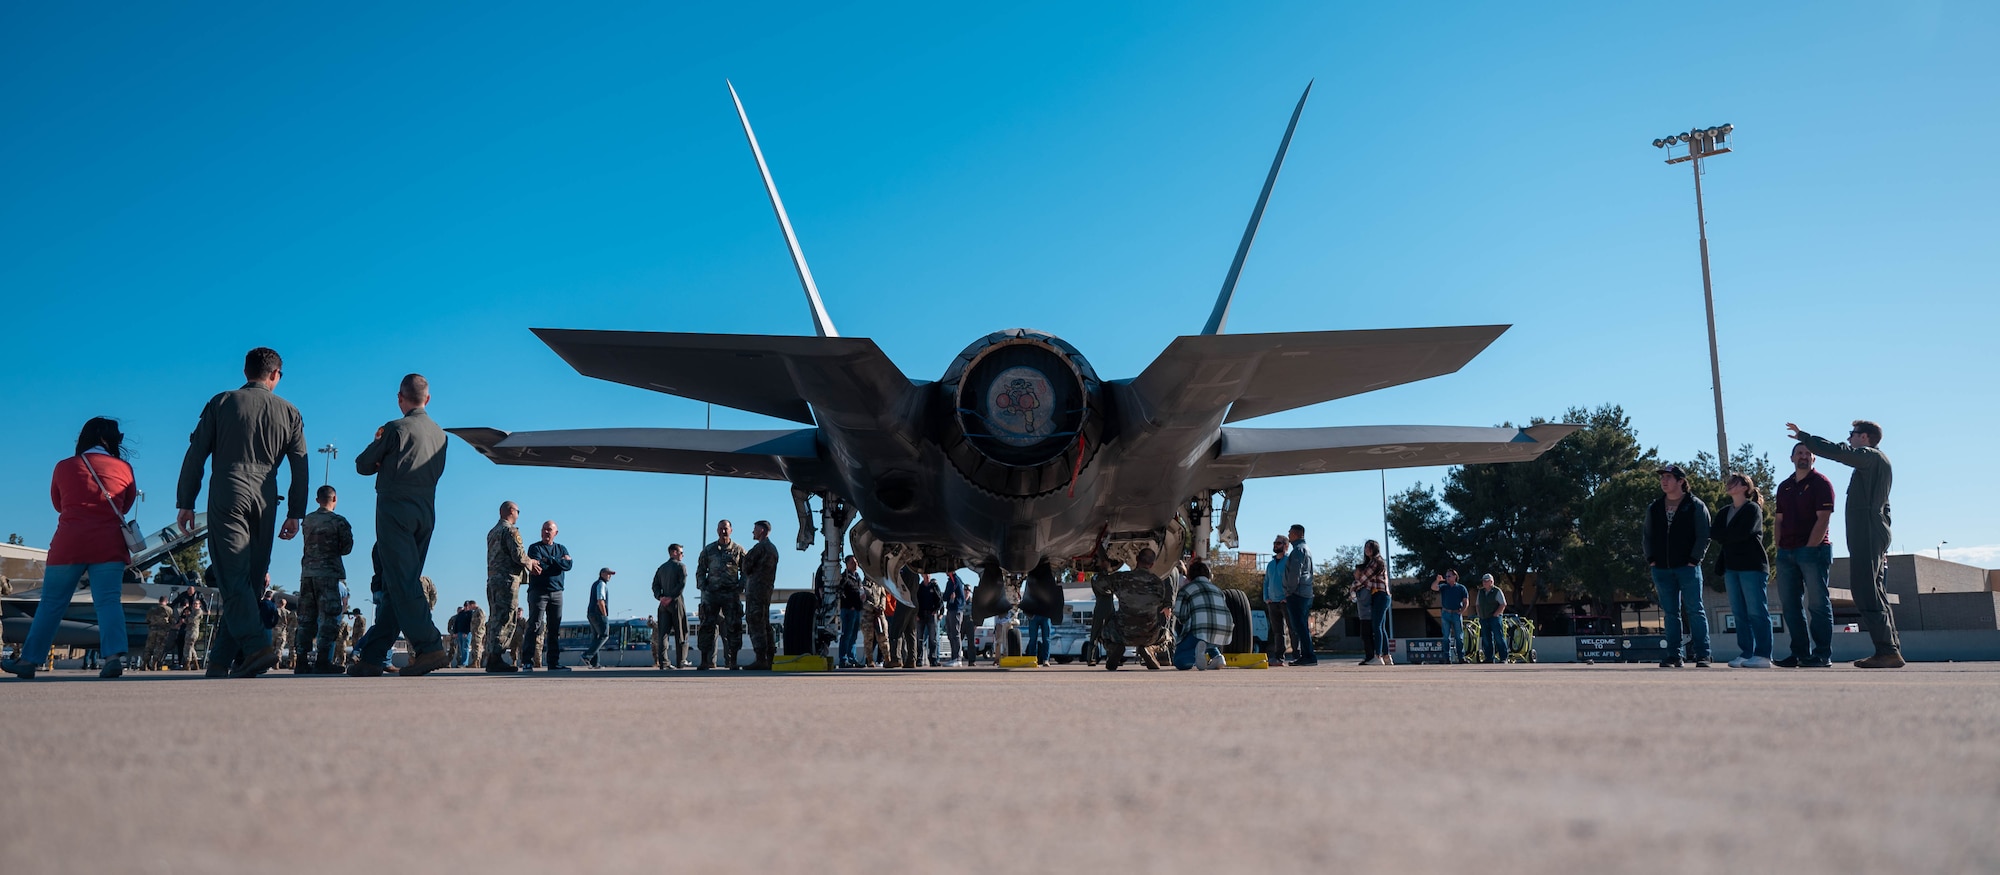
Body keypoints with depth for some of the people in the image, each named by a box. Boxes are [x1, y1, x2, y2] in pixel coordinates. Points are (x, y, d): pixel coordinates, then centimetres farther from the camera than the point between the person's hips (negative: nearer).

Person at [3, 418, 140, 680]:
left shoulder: (64, 467, 6)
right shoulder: (123, 468, 3)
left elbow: (58, 504, 21)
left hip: (68, 545, 1)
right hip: (109, 545, -1)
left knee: (51, 604, 10)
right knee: (108, 601, -6)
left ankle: (28, 660, 17)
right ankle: (115, 655, -22)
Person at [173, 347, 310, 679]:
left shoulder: (222, 403, 8)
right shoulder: (289, 412, 12)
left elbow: (195, 455, 3)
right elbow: (300, 468, 8)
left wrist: (185, 503, 7)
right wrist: (295, 514, 11)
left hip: (227, 496, -2)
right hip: (264, 502, 2)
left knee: (233, 578, -8)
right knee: (249, 582, 6)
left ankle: (256, 645, -26)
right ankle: (221, 660, 6)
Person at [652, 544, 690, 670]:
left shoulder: (661, 568, 17)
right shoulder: (681, 566, -2)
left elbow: (655, 585, 10)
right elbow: (682, 584, -15)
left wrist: (660, 597, -2)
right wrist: (671, 597, -13)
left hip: (664, 603, 5)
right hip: (676, 602, -5)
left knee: (663, 633, 2)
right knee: (681, 632, 2)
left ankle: (664, 661, -6)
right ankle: (681, 661, 2)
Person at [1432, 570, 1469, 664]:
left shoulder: (1461, 588, 5)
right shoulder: (1443, 587, 8)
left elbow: (1465, 602, 4)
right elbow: (1433, 587, -8)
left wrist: (1461, 612, -8)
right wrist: (1438, 580, -25)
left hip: (1457, 614, -1)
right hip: (1445, 614, 1)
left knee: (1459, 637, 1)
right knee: (1446, 637, 0)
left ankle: (1461, 657, 5)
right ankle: (1447, 658, 1)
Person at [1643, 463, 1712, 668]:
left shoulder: (1696, 506, 2)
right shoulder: (1654, 508, 14)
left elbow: (1704, 536, -3)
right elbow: (1646, 536, 17)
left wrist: (1694, 559, -11)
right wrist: (1651, 559, 5)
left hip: (1688, 567, -4)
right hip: (1661, 570, 4)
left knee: (1695, 611, -4)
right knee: (1671, 613, 6)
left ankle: (1702, 655, -2)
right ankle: (1674, 655, 8)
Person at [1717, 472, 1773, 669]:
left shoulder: (1753, 509, -1)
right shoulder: (1725, 512, 19)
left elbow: (1742, 533, -14)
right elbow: (1716, 535, 12)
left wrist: (1724, 536, 0)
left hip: (1752, 566, -7)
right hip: (1731, 567, 7)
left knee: (1757, 612, -7)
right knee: (1740, 613, 4)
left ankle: (1763, 655, -7)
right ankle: (1746, 654, 6)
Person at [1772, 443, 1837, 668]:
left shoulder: (1820, 483, -2)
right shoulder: (1784, 486, 17)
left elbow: (1823, 519, -10)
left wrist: (1810, 547, -15)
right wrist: (1780, 548, 5)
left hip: (1814, 549, -7)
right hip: (1787, 553, 7)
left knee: (1817, 603, -5)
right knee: (1790, 605, 6)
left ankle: (1823, 655, -3)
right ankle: (1800, 653, 10)